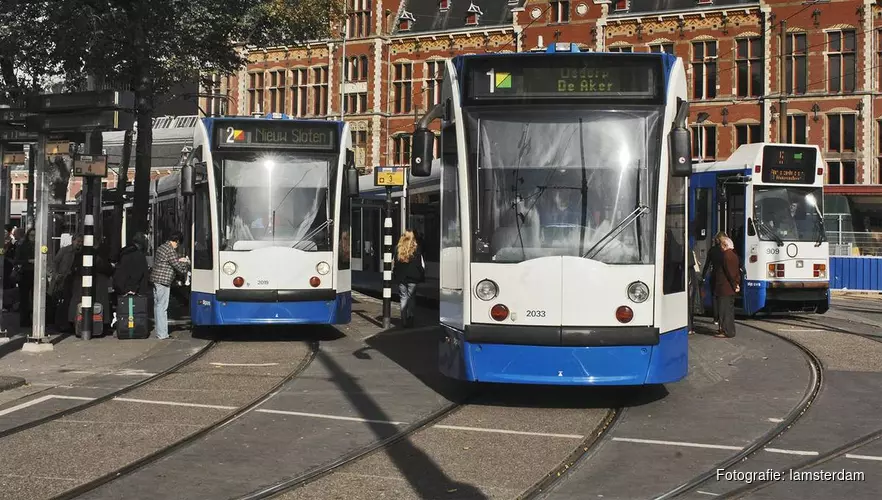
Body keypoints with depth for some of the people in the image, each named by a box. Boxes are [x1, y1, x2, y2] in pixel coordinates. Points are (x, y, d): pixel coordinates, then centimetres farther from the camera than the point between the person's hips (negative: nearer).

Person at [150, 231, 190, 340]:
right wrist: (187, 264, 5)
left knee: (157, 305, 14)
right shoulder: (171, 251, -15)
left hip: (155, 279, 10)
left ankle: (159, 331, 21)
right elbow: (179, 267, -14)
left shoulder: (161, 247, 14)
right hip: (163, 281, -10)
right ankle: (162, 334, -5)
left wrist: (179, 260, 24)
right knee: (162, 307, -7)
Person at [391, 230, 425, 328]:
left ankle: (404, 320, 4)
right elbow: (422, 264, -2)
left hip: (401, 278, 1)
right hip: (413, 278, -1)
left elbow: (394, 264, 3)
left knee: (404, 298, 7)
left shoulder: (398, 249, -1)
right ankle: (410, 317, 1)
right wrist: (422, 276, 8)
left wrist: (394, 275, 13)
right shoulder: (417, 249, -4)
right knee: (411, 298, 8)